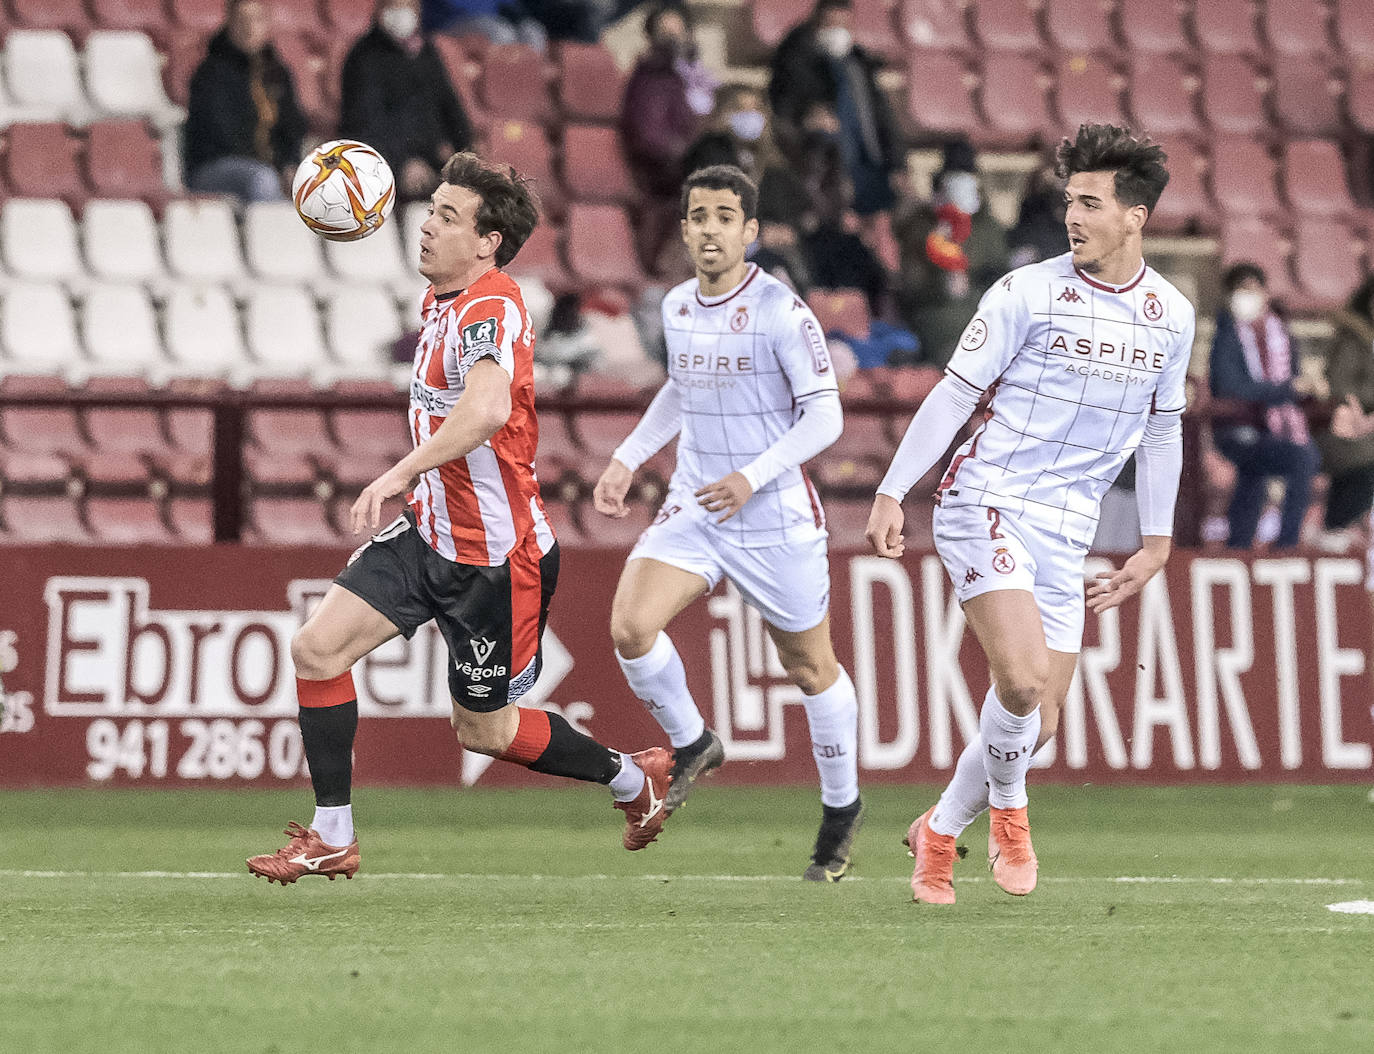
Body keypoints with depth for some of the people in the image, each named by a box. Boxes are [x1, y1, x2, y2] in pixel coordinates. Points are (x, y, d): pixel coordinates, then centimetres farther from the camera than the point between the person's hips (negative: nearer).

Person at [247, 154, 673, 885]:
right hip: (431, 534, 9)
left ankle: (634, 778, 30)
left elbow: (488, 409, -43)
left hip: (495, 559, -9)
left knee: (483, 729, 6)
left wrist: (399, 473, -48)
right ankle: (332, 840, 4)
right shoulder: (443, 300, 7)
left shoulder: (491, 310, -23)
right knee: (316, 649, -5)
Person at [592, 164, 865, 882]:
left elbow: (824, 416, -15)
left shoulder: (780, 311, -15)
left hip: (775, 519, -5)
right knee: (630, 626, -18)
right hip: (692, 509, 5)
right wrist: (627, 460, 15)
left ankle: (841, 809, 30)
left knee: (810, 668, 9)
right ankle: (691, 747, 8)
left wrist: (753, 477, -26)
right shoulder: (676, 307, 4)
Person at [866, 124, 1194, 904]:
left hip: (1066, 532, 5)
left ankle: (940, 832, 23)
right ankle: (1008, 810, 3)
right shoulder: (1027, 294, -8)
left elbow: (1162, 430, 17)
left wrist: (1157, 544, 16)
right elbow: (954, 395, -3)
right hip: (987, 502, -4)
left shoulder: (1172, 316, 5)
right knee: (1023, 676, -24)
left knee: (1038, 723, 1)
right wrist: (892, 494, -5)